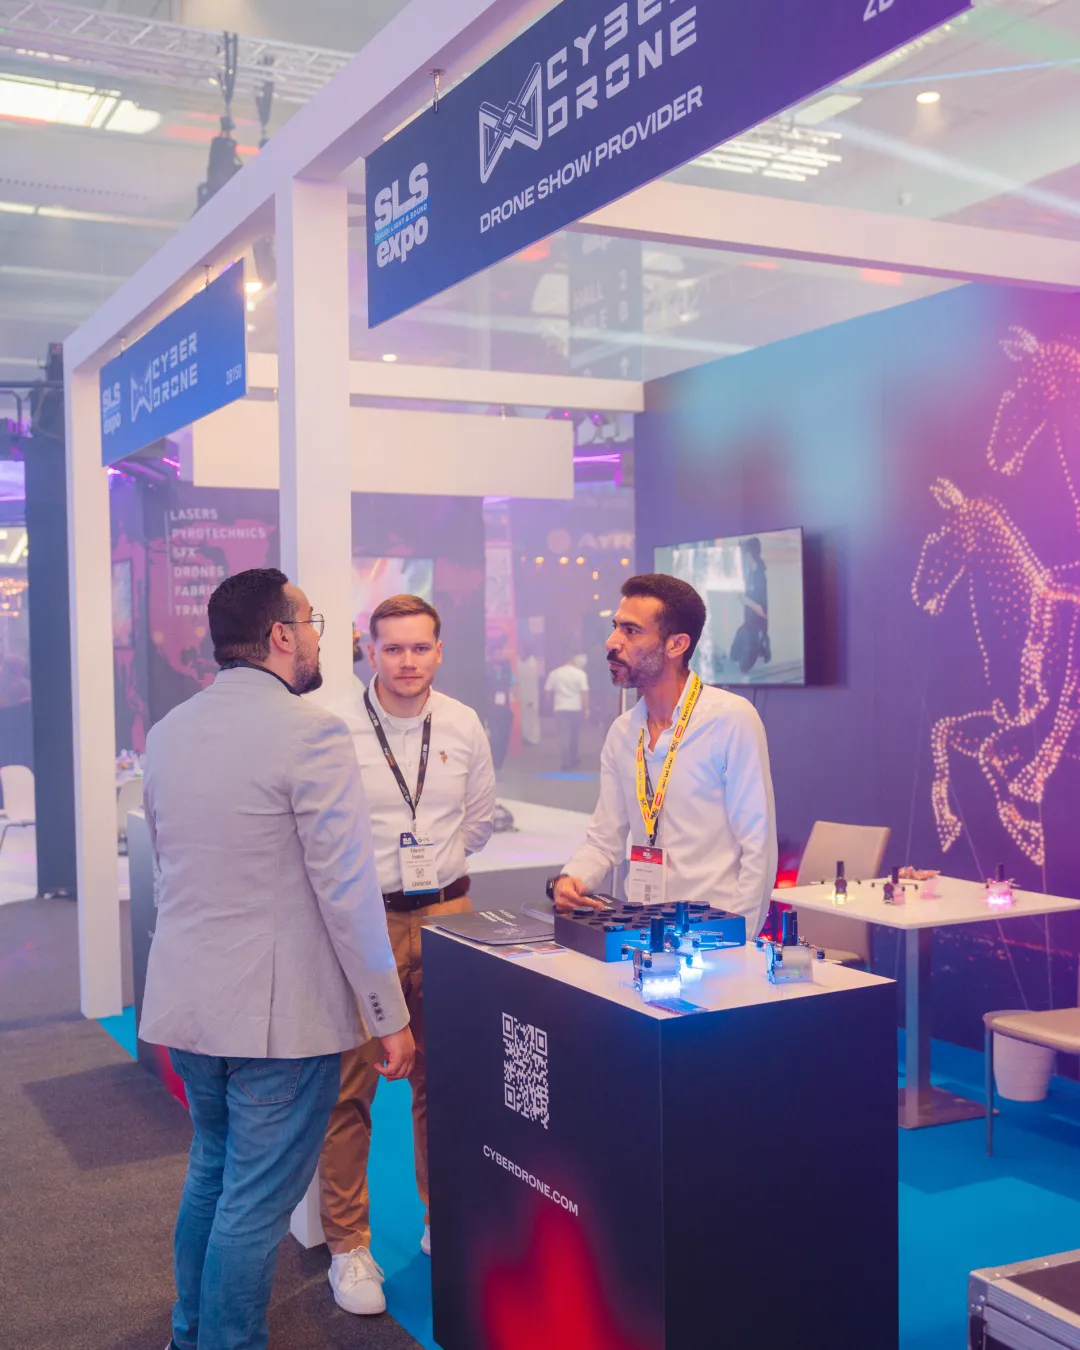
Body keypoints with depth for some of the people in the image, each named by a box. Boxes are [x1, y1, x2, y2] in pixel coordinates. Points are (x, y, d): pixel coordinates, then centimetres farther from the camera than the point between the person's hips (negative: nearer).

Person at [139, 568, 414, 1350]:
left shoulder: (169, 731, 6)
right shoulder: (311, 732, -17)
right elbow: (348, 890, -19)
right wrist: (391, 1017, -12)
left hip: (185, 999, 8)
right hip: (280, 1012, -8)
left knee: (211, 1172, 25)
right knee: (256, 1202, 5)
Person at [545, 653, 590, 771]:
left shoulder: (554, 673, 2)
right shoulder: (580, 674, -6)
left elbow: (547, 690, 3)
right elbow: (584, 692, -12)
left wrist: (552, 704, 17)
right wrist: (586, 708, -8)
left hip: (560, 707, 1)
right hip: (576, 708, -1)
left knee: (564, 735, 0)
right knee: (574, 735, 16)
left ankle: (566, 763, -7)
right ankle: (575, 760, 25)